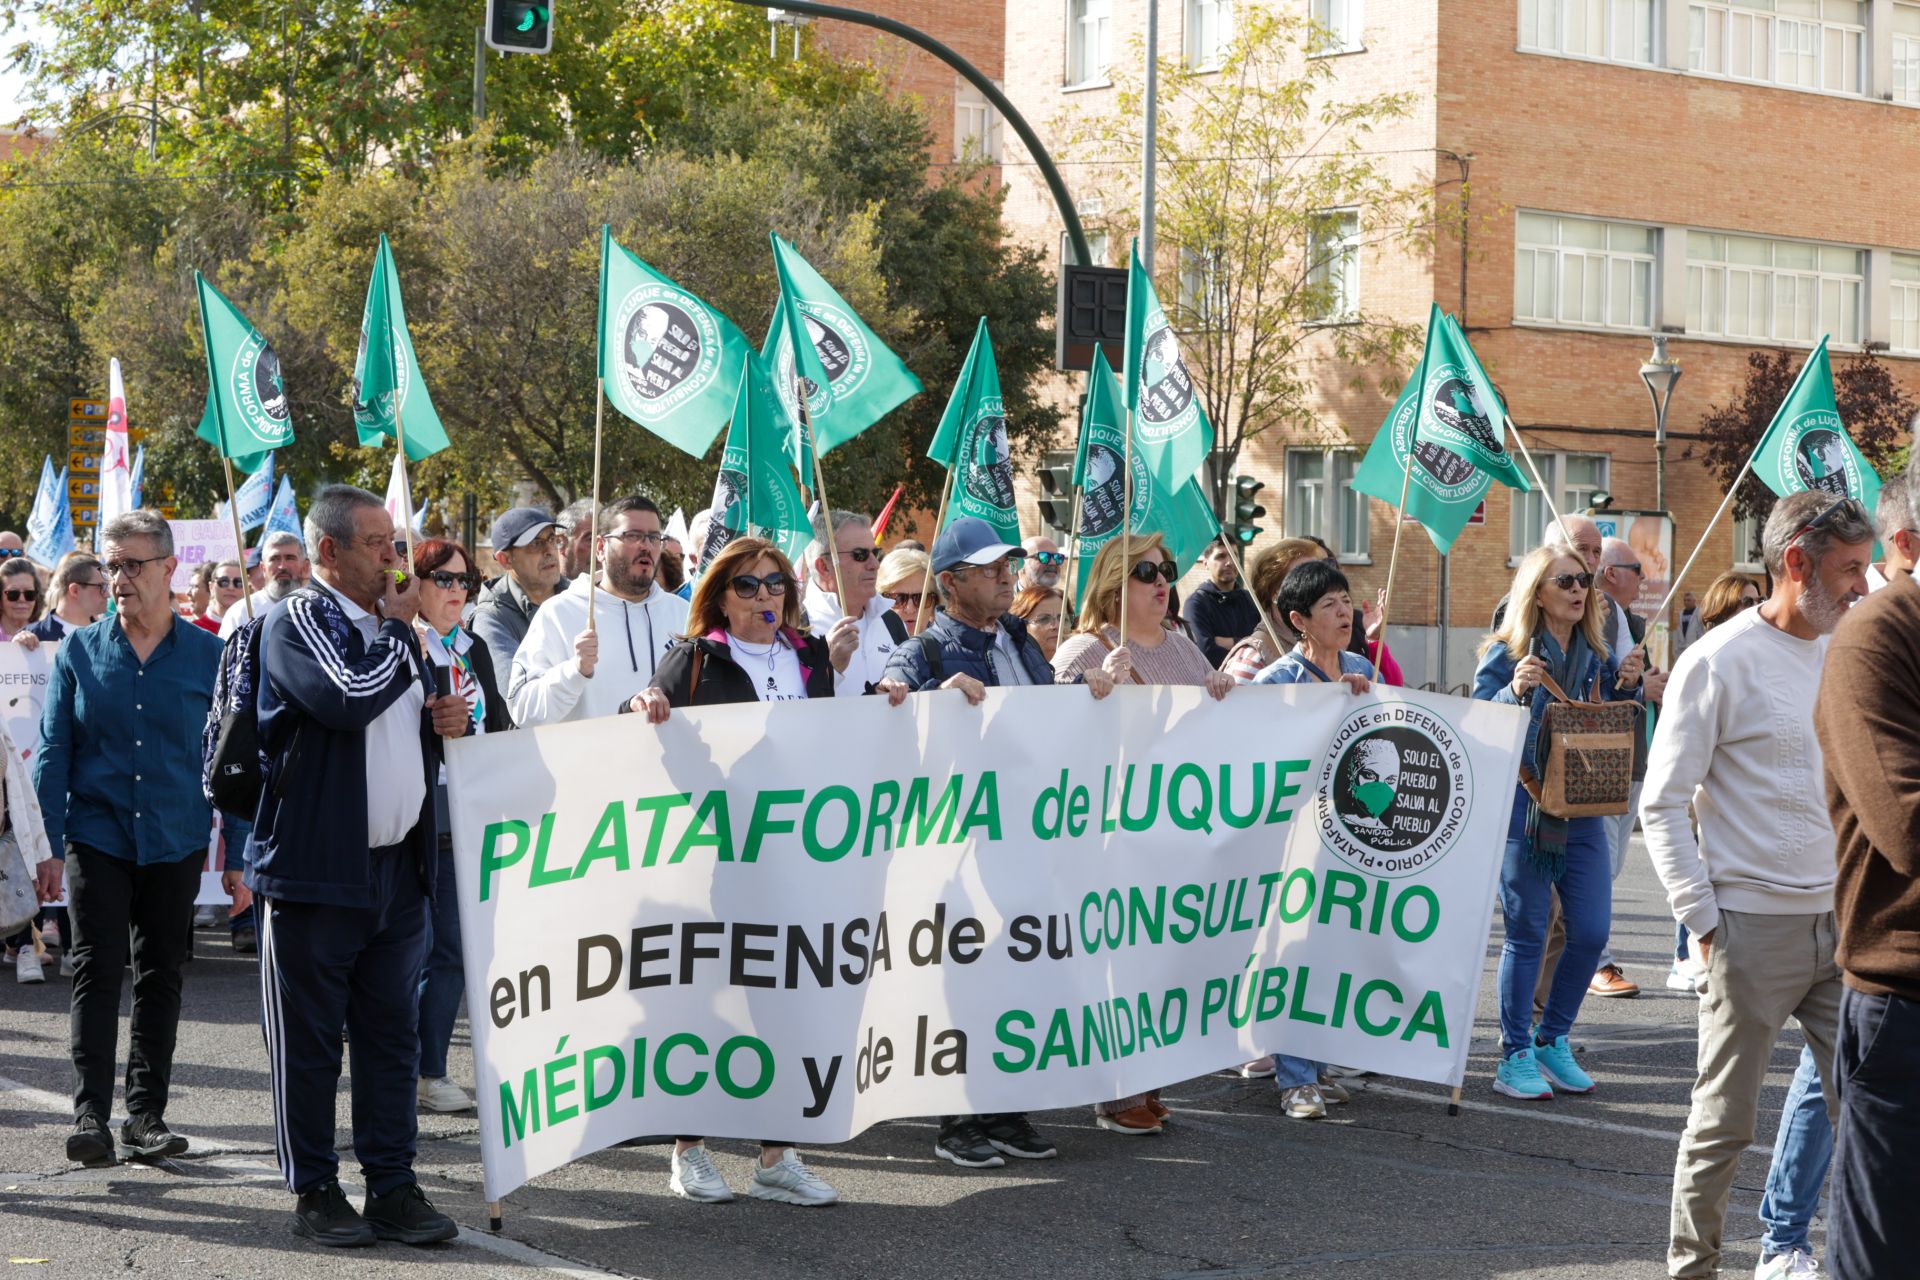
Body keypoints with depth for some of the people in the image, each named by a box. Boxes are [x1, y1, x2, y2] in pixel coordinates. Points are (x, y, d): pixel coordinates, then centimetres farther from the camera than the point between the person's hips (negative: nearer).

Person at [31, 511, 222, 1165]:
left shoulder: (208, 656, 1)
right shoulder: (79, 651, 3)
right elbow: (52, 751, 3)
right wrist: (50, 846, -4)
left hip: (176, 841, 1)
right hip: (98, 835, 0)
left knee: (160, 977, 7)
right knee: (96, 970, -6)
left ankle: (146, 1113, 15)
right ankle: (90, 1114, -6)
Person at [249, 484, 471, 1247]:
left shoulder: (389, 626, 17)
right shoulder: (296, 621, -7)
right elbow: (349, 699, -24)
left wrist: (446, 721, 7)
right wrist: (400, 628, -10)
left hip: (398, 864, 7)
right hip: (315, 866, -7)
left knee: (392, 1034, 8)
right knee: (309, 1038, 1)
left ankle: (392, 1185, 14)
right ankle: (314, 1191, 10)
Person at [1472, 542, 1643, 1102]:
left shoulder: (1596, 656, 10)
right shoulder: (1507, 653, -5)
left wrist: (1627, 689, -3)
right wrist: (1514, 692, -25)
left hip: (1584, 813, 5)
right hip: (1523, 811, -5)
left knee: (1592, 932, 3)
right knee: (1526, 934, 0)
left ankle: (1553, 1041, 20)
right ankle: (1515, 1057, 10)